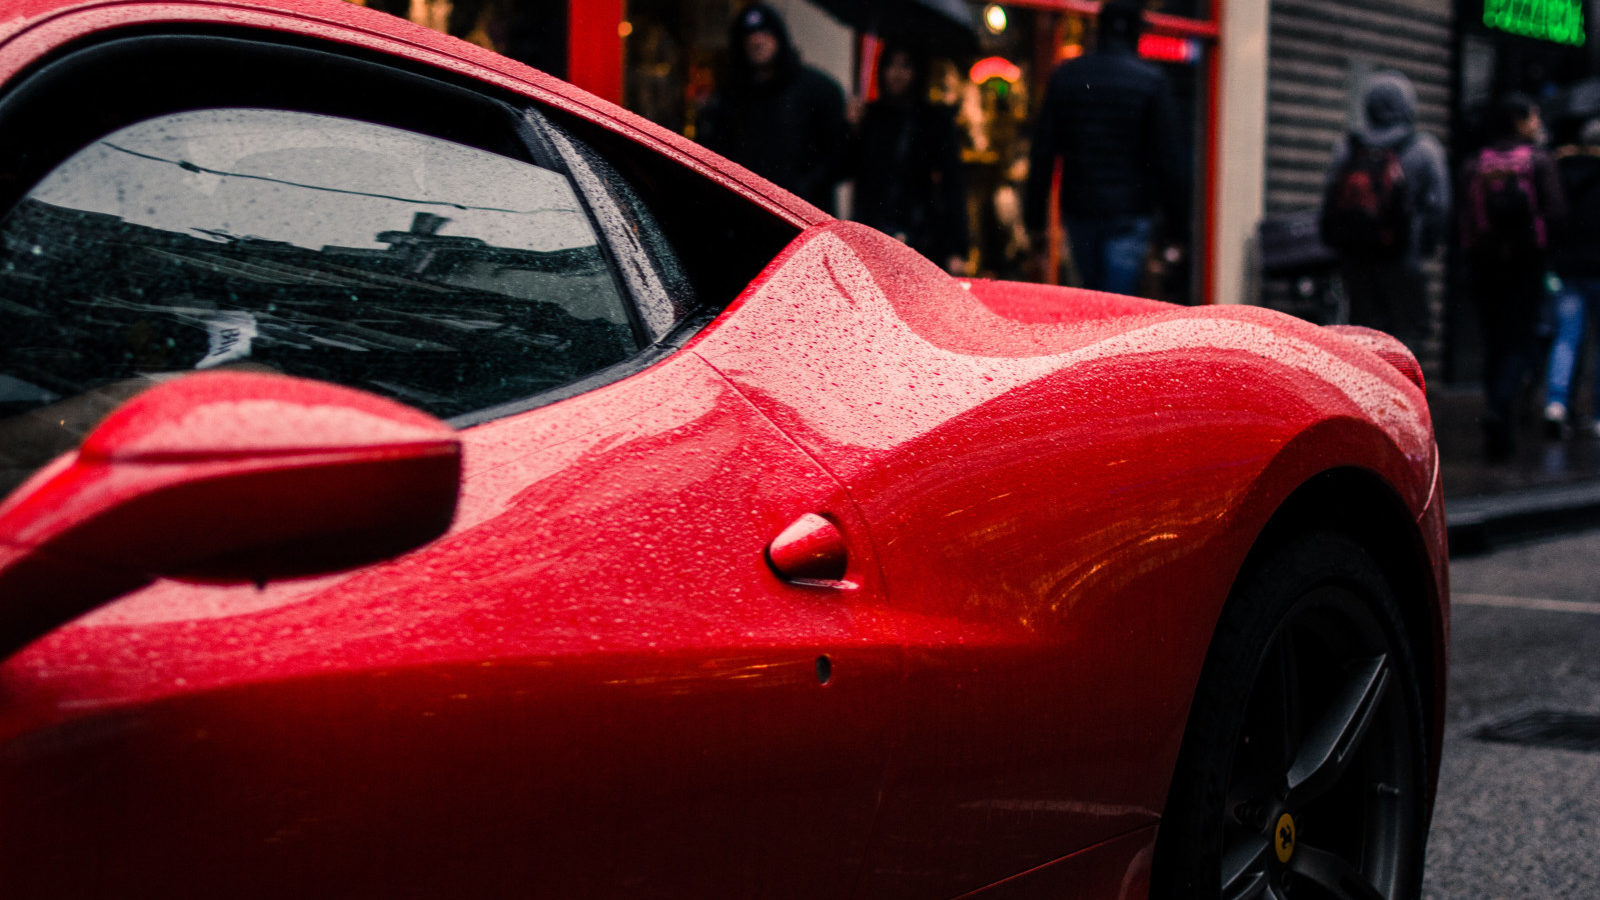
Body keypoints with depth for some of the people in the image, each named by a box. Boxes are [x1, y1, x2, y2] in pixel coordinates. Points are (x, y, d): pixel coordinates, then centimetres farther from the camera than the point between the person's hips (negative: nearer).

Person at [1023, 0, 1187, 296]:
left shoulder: (1065, 75, 4)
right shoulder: (1152, 80, -5)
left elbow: (1042, 154, 3)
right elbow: (1168, 158, -7)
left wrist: (1035, 219, 6)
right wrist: (1178, 225, -2)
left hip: (1078, 208, 3)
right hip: (1130, 214, -3)